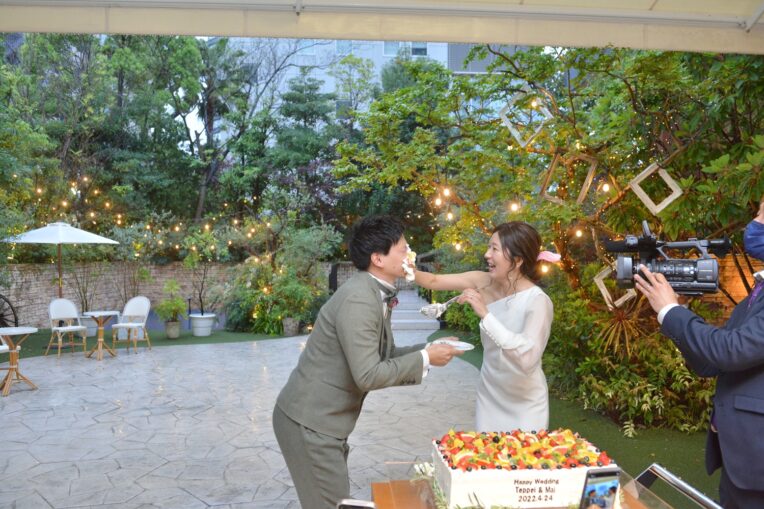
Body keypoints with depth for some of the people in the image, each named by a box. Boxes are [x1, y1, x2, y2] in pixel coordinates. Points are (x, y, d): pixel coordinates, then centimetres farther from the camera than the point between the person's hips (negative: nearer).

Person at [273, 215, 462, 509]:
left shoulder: (377, 296, 6)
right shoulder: (358, 299, -25)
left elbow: (385, 355, 14)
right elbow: (369, 375, -27)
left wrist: (428, 350, 0)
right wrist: (425, 359, -18)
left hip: (321, 419, 9)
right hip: (309, 421, -9)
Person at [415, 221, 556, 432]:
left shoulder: (537, 301, -25)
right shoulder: (484, 283, -10)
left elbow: (528, 359, -37)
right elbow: (434, 281, -5)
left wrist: (485, 314, -39)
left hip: (525, 404, -5)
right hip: (489, 395, 5)